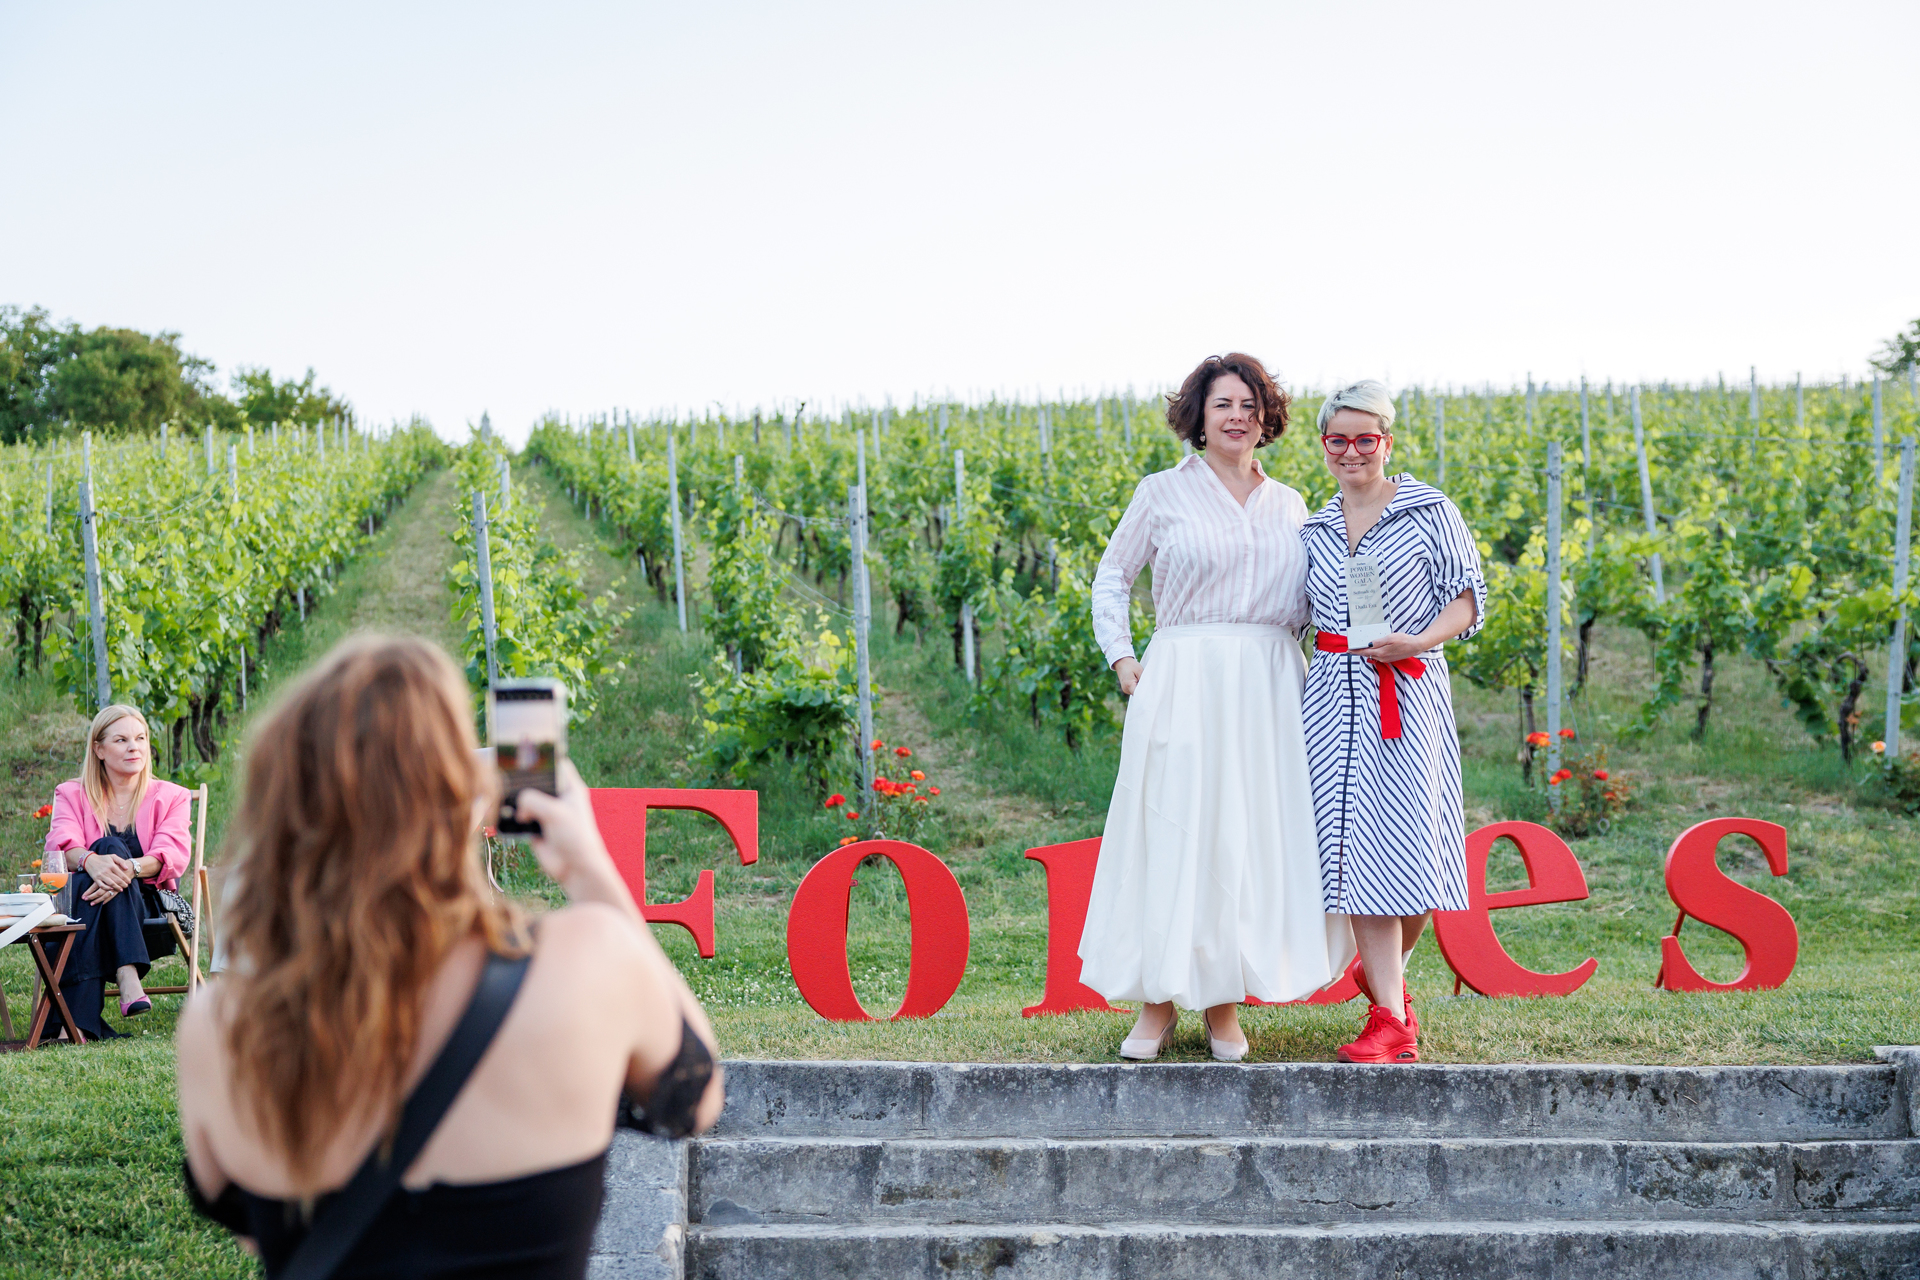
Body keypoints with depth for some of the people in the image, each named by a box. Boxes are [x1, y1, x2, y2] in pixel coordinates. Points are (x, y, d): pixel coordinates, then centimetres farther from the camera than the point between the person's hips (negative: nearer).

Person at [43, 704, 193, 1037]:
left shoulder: (170, 797, 11)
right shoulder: (71, 794, 13)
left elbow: (174, 854, -9)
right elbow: (60, 844, -10)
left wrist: (129, 868, -32)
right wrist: (92, 863, -34)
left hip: (150, 915, 0)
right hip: (80, 909, 0)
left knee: (113, 848, -29)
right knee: (108, 848, -30)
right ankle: (127, 977, -50)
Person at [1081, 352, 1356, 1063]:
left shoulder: (1288, 505, 13)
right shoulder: (1162, 494, 3)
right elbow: (1112, 579, 11)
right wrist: (1121, 658, 1)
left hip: (1269, 690, 3)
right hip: (1184, 685, -3)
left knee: (1255, 836, 1)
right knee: (1173, 833, -4)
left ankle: (1224, 1005, 9)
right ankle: (1157, 1003, 4)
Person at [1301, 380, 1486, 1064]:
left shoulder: (1429, 512, 2)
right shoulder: (1316, 530, 15)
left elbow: (1469, 598, 0)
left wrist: (1418, 640, -16)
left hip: (1409, 693, -3)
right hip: (1335, 696, 3)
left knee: (1407, 845, -6)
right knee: (1358, 848, -4)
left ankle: (1386, 976, 23)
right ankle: (1393, 1021, 0)